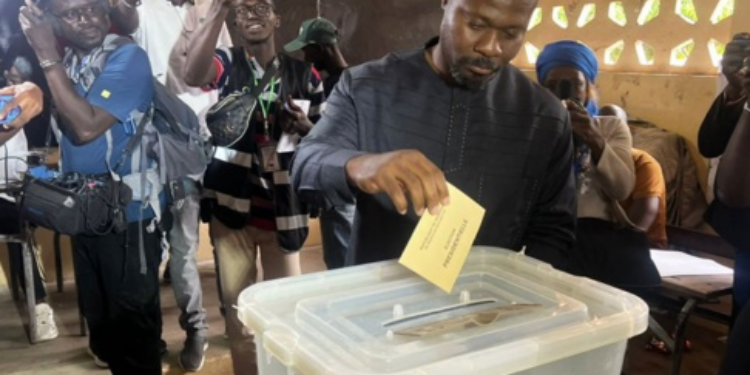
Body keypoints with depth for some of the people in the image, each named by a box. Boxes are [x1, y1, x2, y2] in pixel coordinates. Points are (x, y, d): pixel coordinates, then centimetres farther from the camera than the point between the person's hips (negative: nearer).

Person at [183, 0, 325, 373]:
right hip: (233, 202, -1)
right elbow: (193, 75, -23)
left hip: (283, 207, 1)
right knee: (237, 305, 8)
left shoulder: (304, 73, 6)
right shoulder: (225, 62, 2)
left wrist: (304, 126, -11)